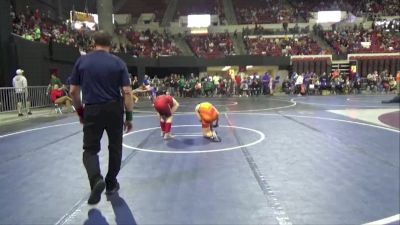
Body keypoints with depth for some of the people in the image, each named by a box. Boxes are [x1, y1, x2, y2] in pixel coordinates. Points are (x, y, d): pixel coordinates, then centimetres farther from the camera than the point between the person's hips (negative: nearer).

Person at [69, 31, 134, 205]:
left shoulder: (81, 61, 2)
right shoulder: (118, 62, 0)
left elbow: (73, 91, 2)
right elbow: (127, 91, -7)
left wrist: (80, 111, 16)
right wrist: (129, 116, 0)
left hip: (92, 110, 0)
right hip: (114, 110, 1)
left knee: (90, 149, 10)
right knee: (115, 148, 16)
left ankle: (96, 179, -14)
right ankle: (111, 184, 26)